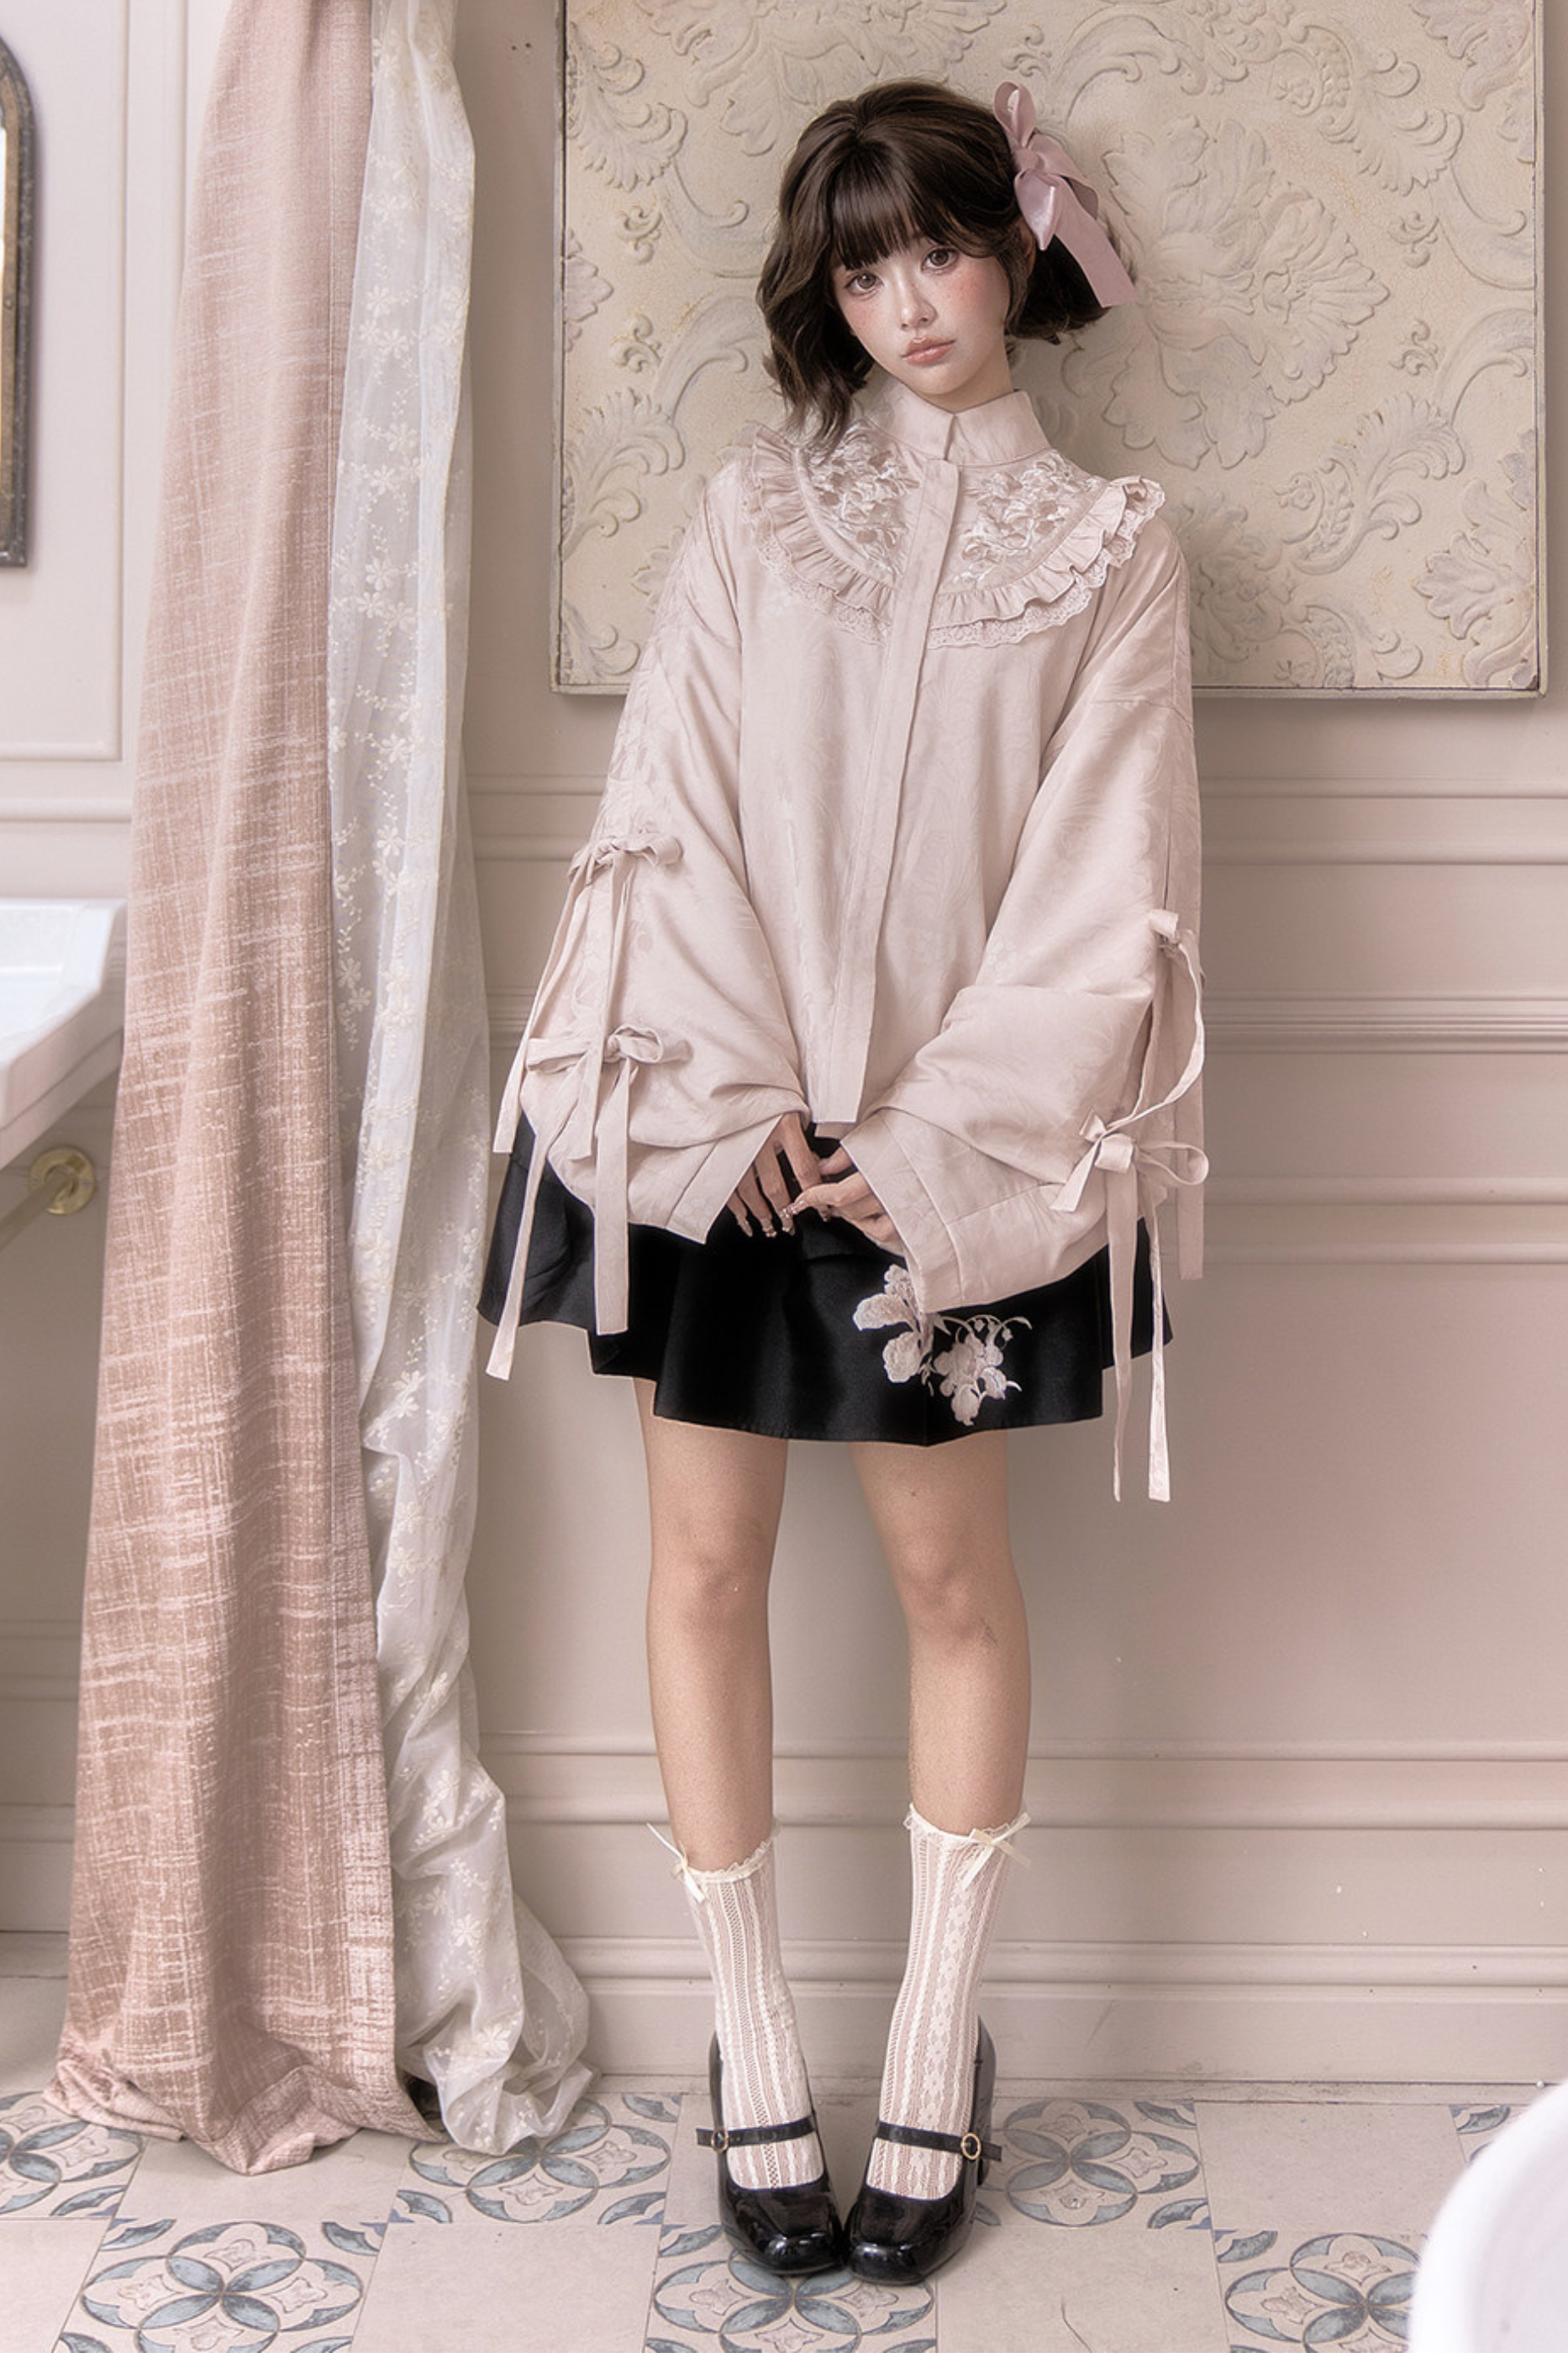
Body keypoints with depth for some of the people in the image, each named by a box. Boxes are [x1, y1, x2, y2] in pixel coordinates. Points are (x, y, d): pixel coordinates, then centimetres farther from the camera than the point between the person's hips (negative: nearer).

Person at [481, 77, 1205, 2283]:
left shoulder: (1107, 550, 5)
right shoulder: (755, 509, 9)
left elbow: (1099, 895, -4)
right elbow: (668, 819, 0)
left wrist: (926, 1139, -12)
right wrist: (741, 1100, -11)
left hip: (954, 1136, -1)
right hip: (719, 1122, 2)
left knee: (950, 1565, 5)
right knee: (707, 1558, 4)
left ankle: (937, 2050, 22)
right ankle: (753, 2040, 20)